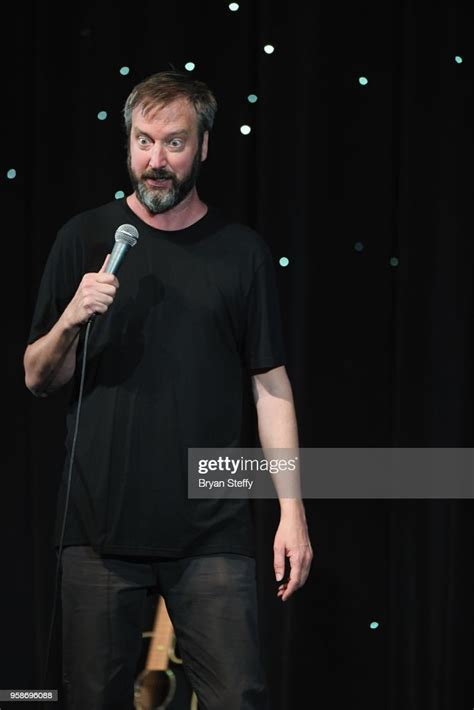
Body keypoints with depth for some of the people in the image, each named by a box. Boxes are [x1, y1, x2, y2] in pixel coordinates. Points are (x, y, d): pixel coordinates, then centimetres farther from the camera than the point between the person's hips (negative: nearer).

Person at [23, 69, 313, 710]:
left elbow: (271, 387, 6)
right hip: (100, 527, 1)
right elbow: (37, 379, 9)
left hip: (212, 531, -1)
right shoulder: (86, 238, 7)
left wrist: (292, 510, -1)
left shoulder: (242, 251, 6)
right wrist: (70, 321, -13)